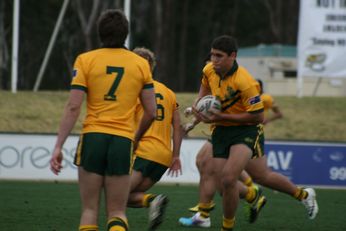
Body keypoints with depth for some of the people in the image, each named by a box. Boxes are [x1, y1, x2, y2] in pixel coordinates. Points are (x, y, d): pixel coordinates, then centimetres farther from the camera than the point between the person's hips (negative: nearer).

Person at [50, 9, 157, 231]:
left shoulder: (85, 60, 1)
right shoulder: (141, 64, 6)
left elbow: (73, 107, -6)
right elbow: (151, 112, 7)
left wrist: (58, 146, -5)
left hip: (92, 138, -1)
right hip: (123, 141, 1)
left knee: (90, 210, 10)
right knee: (117, 212, 7)